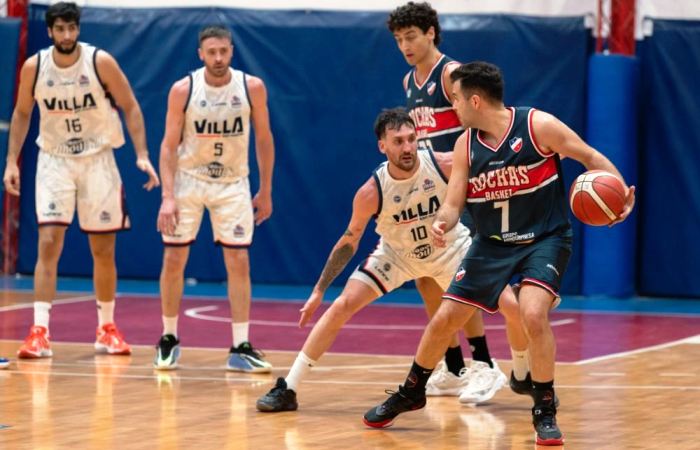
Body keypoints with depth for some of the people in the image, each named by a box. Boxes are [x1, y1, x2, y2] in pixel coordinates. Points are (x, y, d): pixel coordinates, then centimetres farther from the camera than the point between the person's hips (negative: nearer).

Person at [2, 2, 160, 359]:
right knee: (48, 243, -13)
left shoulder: (100, 62, -12)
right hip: (54, 160, 0)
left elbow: (130, 107, -4)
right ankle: (39, 333, -16)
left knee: (103, 250, 7)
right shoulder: (33, 67, -7)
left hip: (97, 159, 0)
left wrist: (142, 155, -12)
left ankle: (107, 329, 23)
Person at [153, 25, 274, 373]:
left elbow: (263, 138, 1)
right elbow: (169, 144, -10)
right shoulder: (183, 90, -13)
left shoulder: (252, 88, -10)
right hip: (187, 178, -1)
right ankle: (169, 340, 16)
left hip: (232, 183, 1)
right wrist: (167, 197, -18)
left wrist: (265, 191, 3)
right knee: (173, 260, 1)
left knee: (239, 262, -4)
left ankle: (241, 348, 0)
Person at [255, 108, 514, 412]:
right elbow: (349, 242, -13)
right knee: (343, 305, -14)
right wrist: (319, 291, -11)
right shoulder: (371, 193, -27)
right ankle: (288, 389, -8)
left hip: (450, 247, 1)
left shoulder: (445, 165, -28)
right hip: (397, 253, 0)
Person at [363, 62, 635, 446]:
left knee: (533, 314, -29)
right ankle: (410, 393, 32)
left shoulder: (538, 126, -17)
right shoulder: (466, 145, -2)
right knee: (443, 319, 6)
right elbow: (453, 203, -1)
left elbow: (593, 159, -10)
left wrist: (620, 194, -28)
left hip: (544, 239, -5)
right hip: (493, 242, 5)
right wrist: (441, 223, -25)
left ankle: (545, 412, -12)